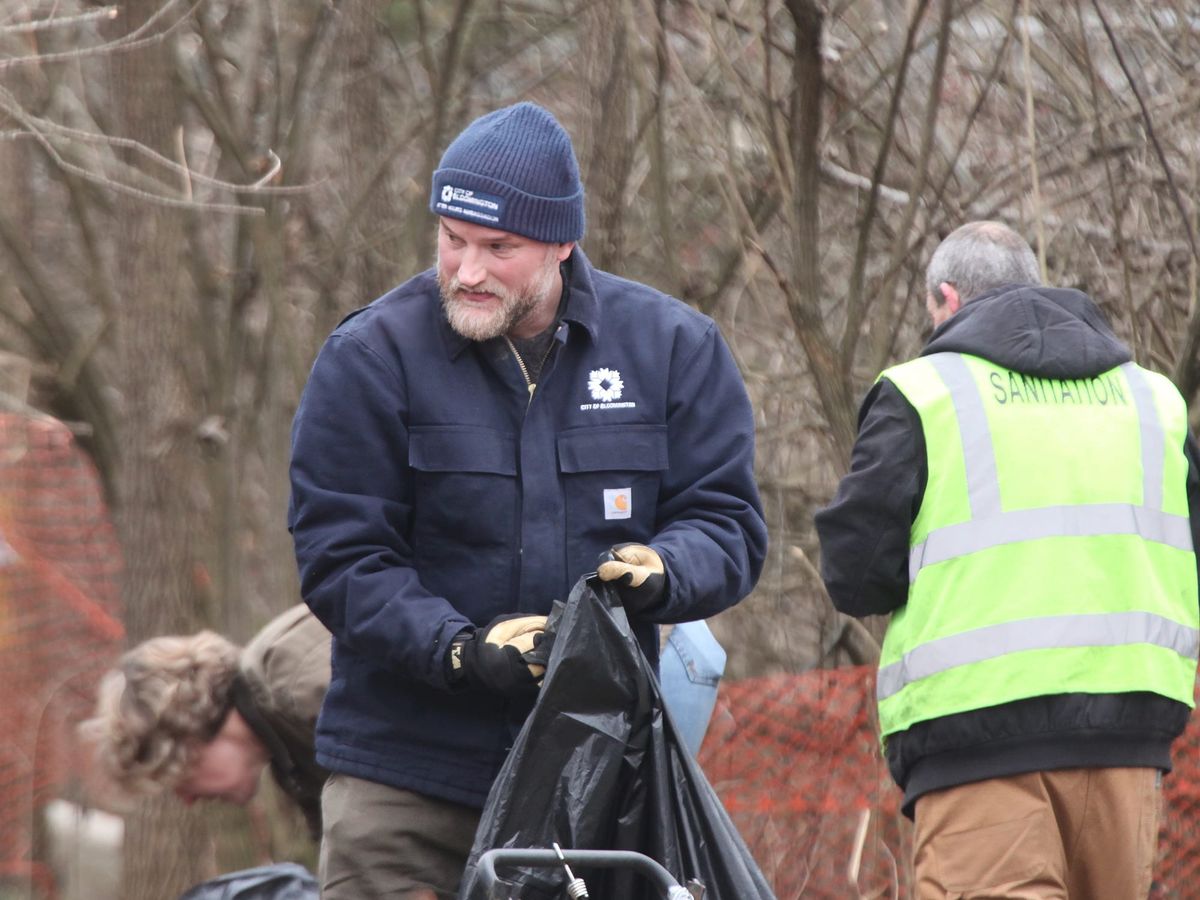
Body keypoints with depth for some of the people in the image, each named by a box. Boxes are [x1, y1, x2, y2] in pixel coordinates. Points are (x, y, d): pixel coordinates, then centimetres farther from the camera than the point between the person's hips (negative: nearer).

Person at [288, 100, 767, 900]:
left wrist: (659, 573, -19)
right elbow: (340, 557, -5)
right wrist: (455, 648, -21)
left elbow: (729, 526, 5)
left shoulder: (670, 347, 3)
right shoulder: (372, 357, -4)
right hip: (406, 775, -2)